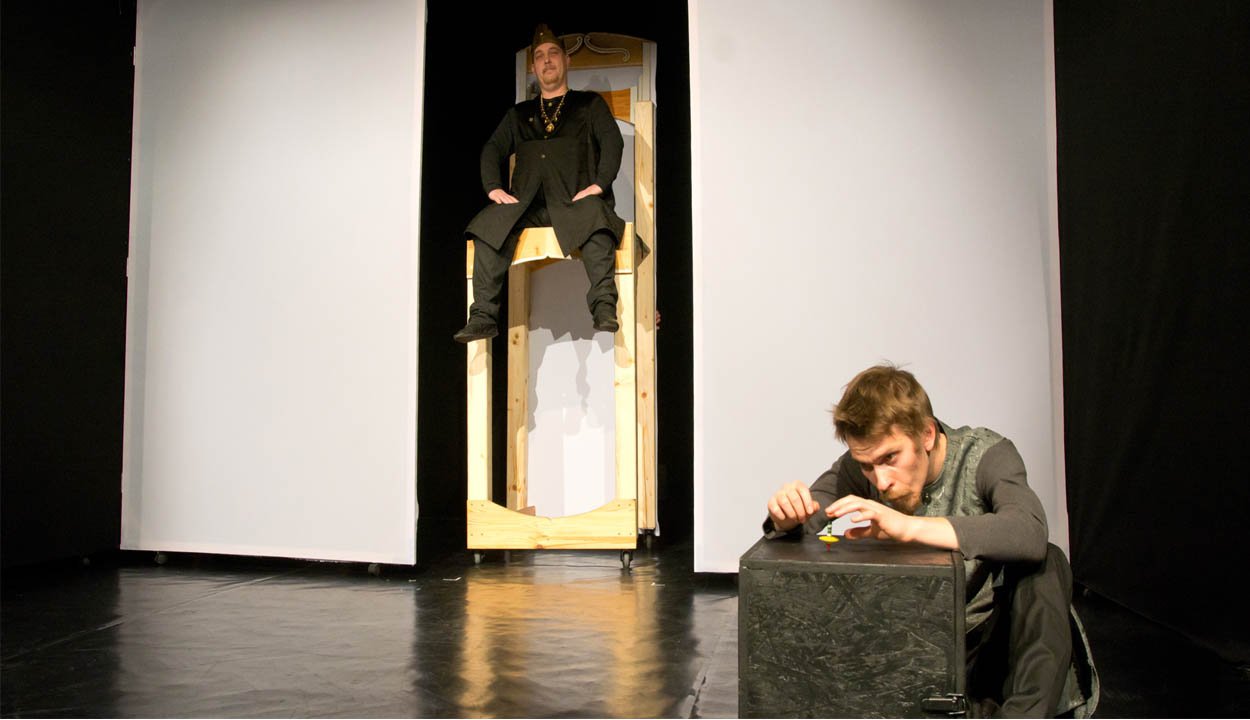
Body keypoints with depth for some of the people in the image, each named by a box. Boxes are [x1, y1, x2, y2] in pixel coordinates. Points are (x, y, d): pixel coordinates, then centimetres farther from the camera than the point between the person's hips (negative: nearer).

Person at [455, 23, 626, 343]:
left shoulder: (590, 104, 22)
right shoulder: (519, 113, 29)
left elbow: (612, 141, 7)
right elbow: (493, 148, 20)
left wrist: (598, 184, -11)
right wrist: (494, 188, -1)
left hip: (574, 197, -2)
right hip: (527, 202, 3)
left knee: (595, 215, -37)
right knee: (490, 222, -27)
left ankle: (604, 307, -42)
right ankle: (483, 315, -30)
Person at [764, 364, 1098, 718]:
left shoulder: (986, 455, -17)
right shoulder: (862, 464, -9)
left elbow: (1030, 533, -38)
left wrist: (908, 526, -47)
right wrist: (786, 520, -36)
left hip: (992, 643, -3)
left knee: (1045, 563, -29)